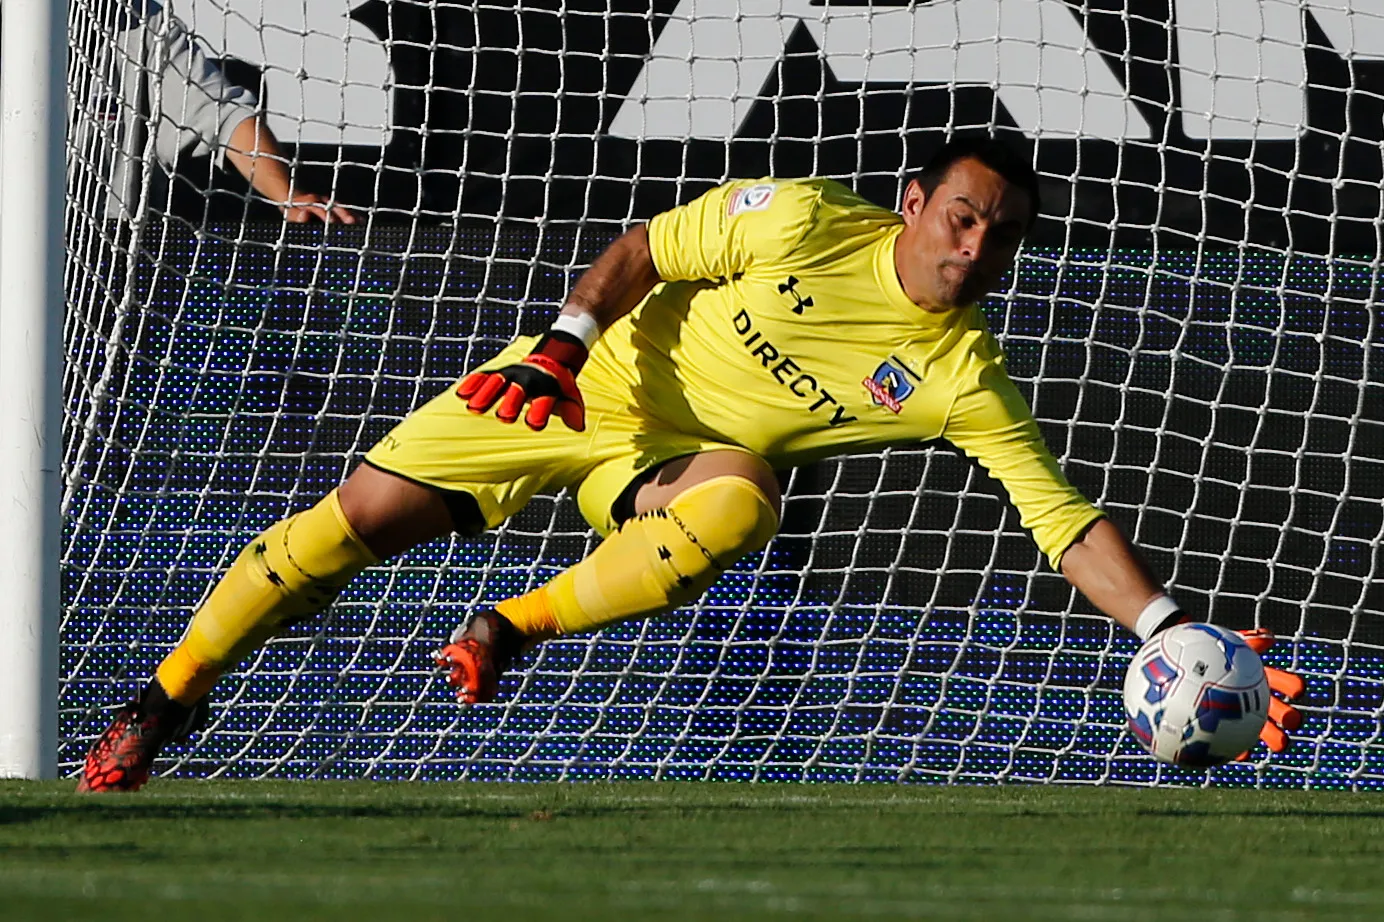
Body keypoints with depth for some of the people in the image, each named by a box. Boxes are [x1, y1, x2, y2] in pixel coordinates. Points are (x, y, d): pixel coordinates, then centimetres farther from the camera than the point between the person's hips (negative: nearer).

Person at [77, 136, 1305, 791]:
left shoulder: (964, 379, -15)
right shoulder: (802, 219, -17)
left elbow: (1070, 526, -17)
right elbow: (642, 253, -6)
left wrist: (1182, 638, -29)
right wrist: (569, 340, -23)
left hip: (687, 456, 1)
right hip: (589, 382, -1)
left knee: (737, 507, -37)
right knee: (365, 515, -10)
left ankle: (512, 630, -20)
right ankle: (171, 694, 9)